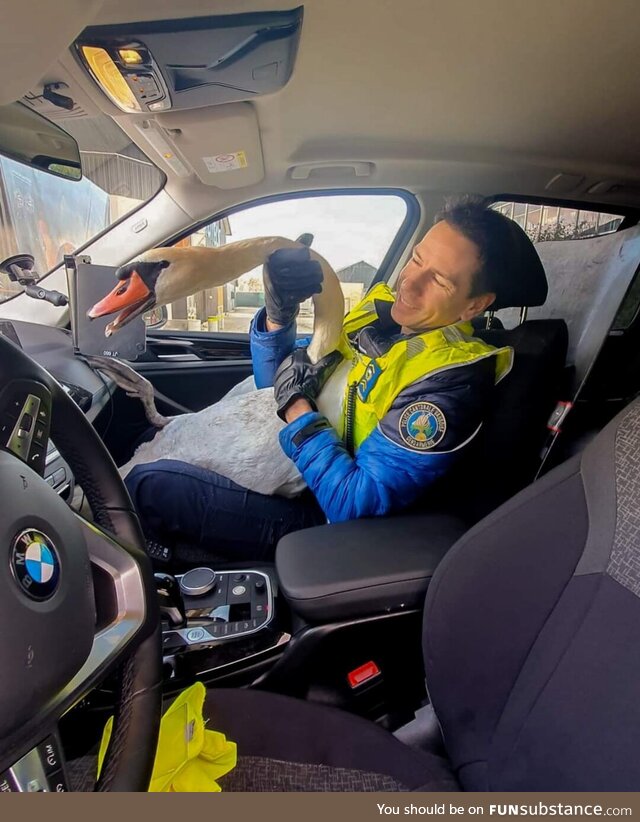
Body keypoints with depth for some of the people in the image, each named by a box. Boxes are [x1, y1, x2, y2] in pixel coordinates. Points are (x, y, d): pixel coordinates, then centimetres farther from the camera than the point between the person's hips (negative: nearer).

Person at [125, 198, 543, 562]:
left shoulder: (450, 382, -25)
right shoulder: (384, 308, -1)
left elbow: (356, 503, -27)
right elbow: (277, 382, 4)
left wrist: (297, 409, -21)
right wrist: (278, 312, -14)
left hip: (323, 514, -7)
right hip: (289, 461, 8)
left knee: (149, 487, -14)